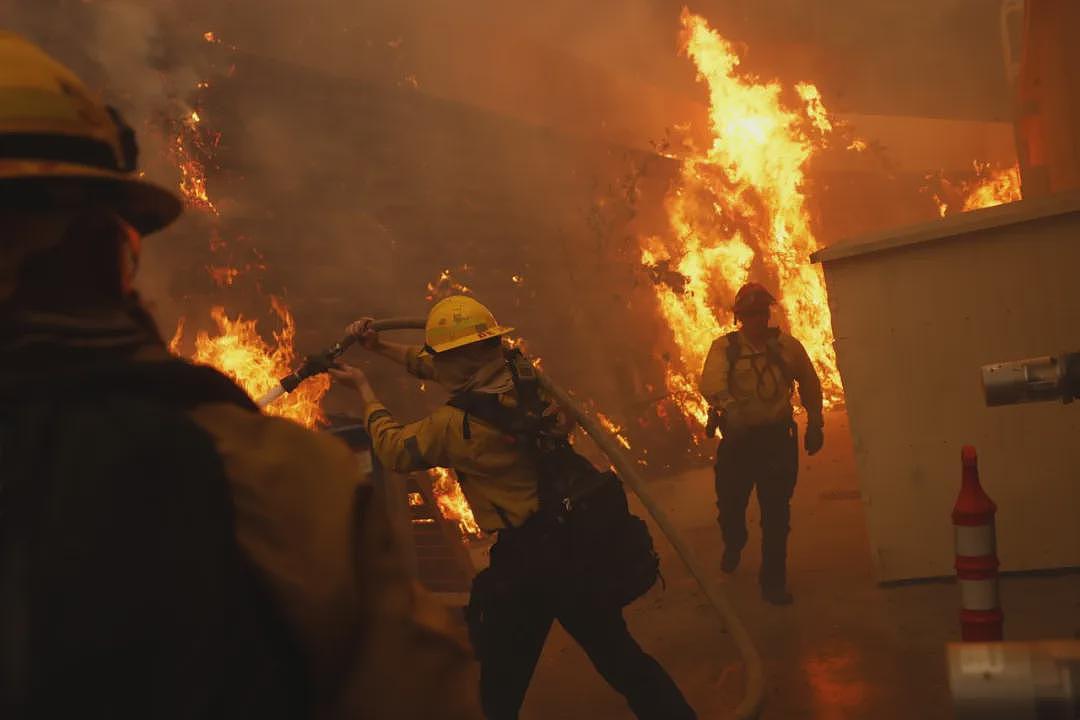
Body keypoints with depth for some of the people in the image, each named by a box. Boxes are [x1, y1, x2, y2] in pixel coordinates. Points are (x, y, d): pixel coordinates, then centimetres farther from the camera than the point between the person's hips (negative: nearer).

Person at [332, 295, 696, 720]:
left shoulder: (456, 425, -18)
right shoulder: (525, 379, 1)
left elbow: (394, 449, 2)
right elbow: (434, 367, 16)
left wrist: (364, 389, 14)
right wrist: (379, 347, 20)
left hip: (528, 561, -6)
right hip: (582, 542, 6)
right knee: (618, 654, 18)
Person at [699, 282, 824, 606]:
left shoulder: (787, 345, 1)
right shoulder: (725, 347, -6)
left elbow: (810, 384, 14)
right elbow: (710, 382, -24)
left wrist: (815, 425, 14)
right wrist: (729, 406, -43)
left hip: (778, 437, 1)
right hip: (738, 437, 0)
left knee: (776, 513, 0)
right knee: (730, 503, 11)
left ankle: (773, 581, 12)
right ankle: (733, 546, 46)